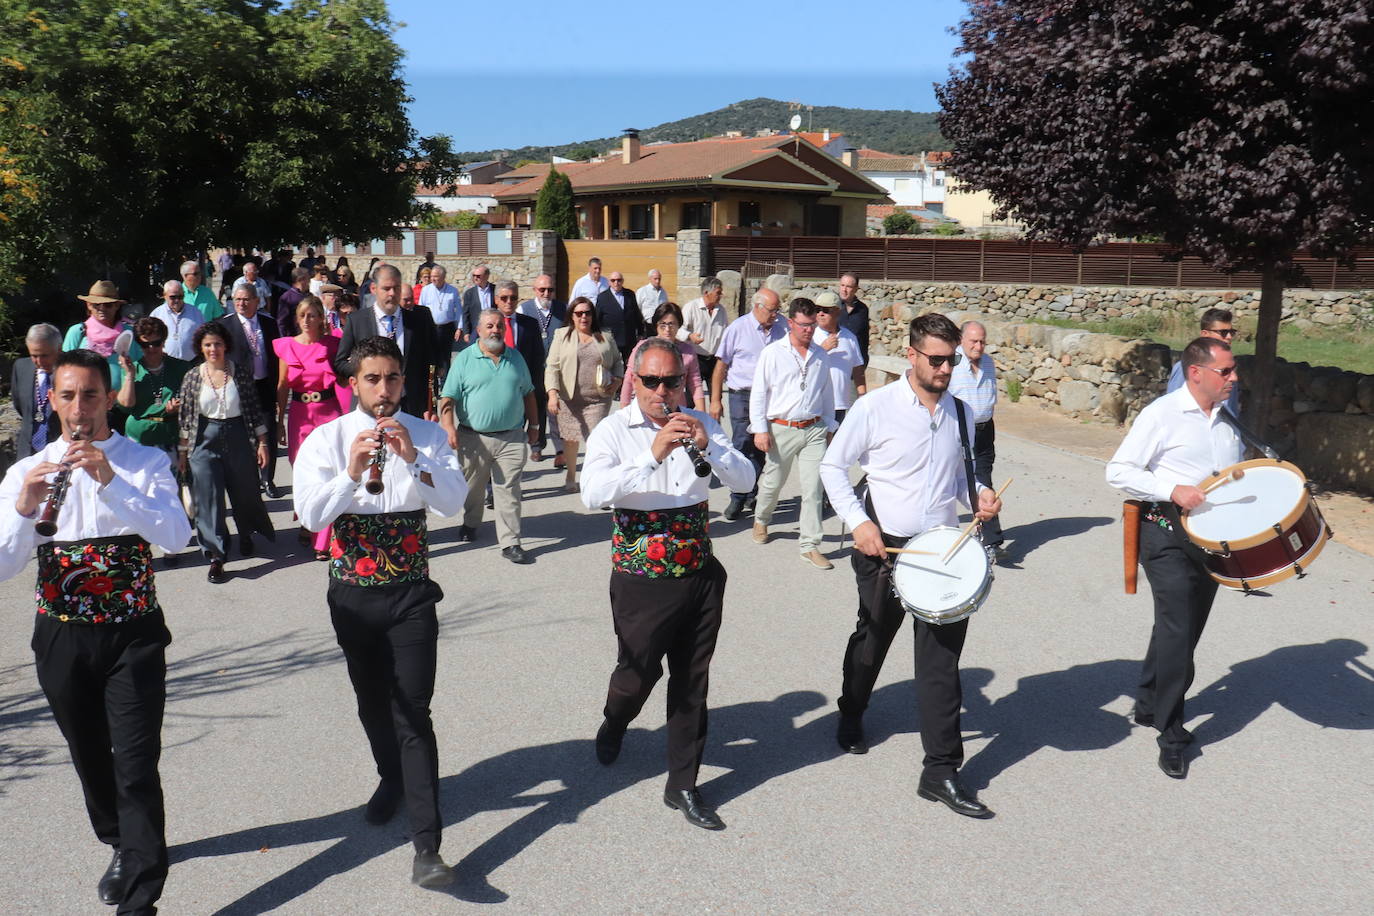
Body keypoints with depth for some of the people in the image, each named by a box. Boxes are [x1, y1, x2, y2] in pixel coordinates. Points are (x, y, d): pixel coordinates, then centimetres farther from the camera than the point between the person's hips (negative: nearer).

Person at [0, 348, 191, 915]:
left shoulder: (146, 464, -3)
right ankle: (124, 846, 44)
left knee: (136, 766, -9)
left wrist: (112, 482, -28)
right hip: (61, 637, 3)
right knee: (90, 757, 19)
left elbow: (176, 536, -19)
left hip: (133, 634, -3)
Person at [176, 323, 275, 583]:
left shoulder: (242, 372, -2)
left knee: (244, 491, 14)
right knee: (209, 498, -2)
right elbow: (185, 418, 4)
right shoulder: (192, 377, 0)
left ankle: (246, 536, 41)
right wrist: (182, 452, 4)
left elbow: (254, 409, 2)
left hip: (237, 437, 0)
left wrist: (262, 443, -1)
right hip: (205, 442, 0)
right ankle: (216, 556, 4)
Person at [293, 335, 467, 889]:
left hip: (411, 593, -2)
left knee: (413, 713, -7)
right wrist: (352, 472, -28)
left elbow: (452, 503, -13)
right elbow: (310, 515, -13)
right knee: (372, 702, 19)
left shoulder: (428, 435, -3)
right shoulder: (326, 439, -4)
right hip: (352, 593, 2)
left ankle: (426, 846, -6)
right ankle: (393, 780, 47)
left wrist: (414, 459, -27)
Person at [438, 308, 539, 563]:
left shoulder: (515, 358, 10)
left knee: (509, 490, -2)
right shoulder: (464, 359, -1)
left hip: (511, 438, 1)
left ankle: (510, 543, 0)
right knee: (472, 488, 14)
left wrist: (533, 425, 15)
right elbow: (448, 398, -5)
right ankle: (470, 524, 39)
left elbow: (528, 394, 18)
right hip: (473, 438, -1)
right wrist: (449, 428, -16)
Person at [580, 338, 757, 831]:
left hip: (701, 575, 4)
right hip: (642, 580, -3)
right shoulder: (613, 431, -7)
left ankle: (683, 786, 26)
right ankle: (615, 723, 45)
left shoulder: (700, 424, 4)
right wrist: (653, 455, -32)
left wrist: (708, 446, -19)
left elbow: (745, 479, -1)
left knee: (692, 683, 11)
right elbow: (593, 493, -24)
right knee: (638, 673, 8)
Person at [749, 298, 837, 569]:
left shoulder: (820, 356, 10)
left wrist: (829, 425, 21)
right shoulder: (772, 353, -3)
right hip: (782, 429, -2)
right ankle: (761, 520, 43)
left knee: (813, 488, -3)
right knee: (773, 482, 12)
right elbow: (758, 392, -3)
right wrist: (760, 429, -9)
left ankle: (810, 546, 3)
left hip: (814, 429, 3)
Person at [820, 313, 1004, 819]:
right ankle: (851, 717, 47)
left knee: (942, 659, -1)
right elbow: (833, 466, -3)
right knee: (871, 643, 18)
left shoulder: (960, 412, 5)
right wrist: (858, 521, -14)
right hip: (885, 548, -3)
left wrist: (977, 494, -2)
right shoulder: (874, 407, -10)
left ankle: (941, 772, 8)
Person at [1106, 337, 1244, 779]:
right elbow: (1119, 471, -13)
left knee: (1186, 628, 15)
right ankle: (1172, 735, 2)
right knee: (1177, 631, -10)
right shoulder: (1162, 414, -11)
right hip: (1168, 534, -7)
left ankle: (1149, 705, 34)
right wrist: (1173, 490, -23)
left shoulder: (1228, 419, 11)